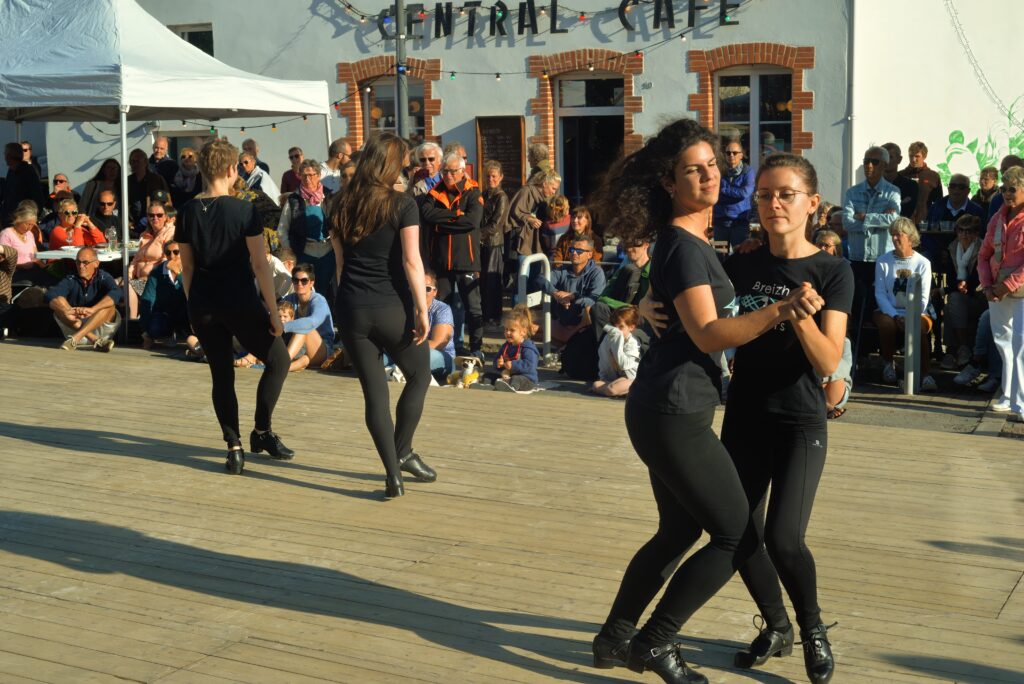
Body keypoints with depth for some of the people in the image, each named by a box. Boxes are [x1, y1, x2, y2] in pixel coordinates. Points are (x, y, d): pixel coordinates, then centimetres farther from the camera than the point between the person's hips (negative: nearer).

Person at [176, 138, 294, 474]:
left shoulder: (187, 212, 3)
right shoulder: (242, 210, -10)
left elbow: (187, 266, 8)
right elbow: (259, 264, -11)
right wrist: (273, 311, -6)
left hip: (202, 306, 5)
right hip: (241, 303, -5)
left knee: (221, 376, 13)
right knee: (278, 360, 15)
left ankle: (234, 448, 10)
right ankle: (262, 431, 15)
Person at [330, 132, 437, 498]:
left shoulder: (341, 207, 8)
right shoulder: (402, 204, -6)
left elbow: (340, 262, 12)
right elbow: (411, 261, -13)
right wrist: (422, 309, -11)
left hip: (351, 311, 4)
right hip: (393, 308, -4)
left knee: (374, 392, 8)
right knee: (419, 376, 19)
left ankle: (393, 474, 8)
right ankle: (403, 452, 21)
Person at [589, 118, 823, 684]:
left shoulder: (693, 239, 14)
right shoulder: (682, 246, -17)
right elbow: (708, 334, -27)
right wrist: (780, 311, -38)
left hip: (666, 409, 10)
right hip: (673, 411, -10)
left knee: (679, 530, 20)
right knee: (737, 536, -3)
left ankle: (615, 636, 29)